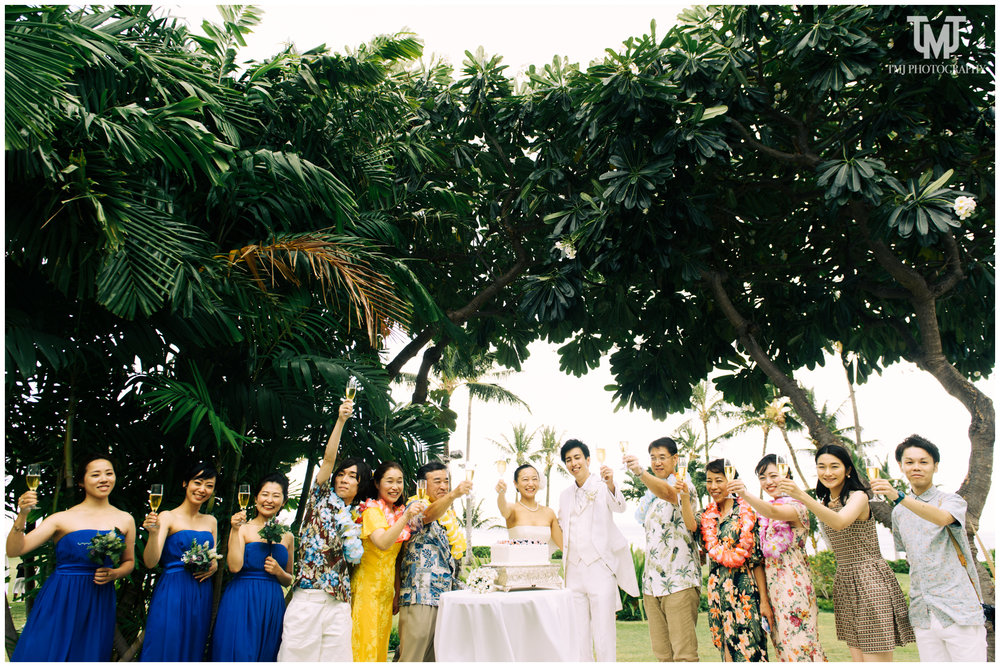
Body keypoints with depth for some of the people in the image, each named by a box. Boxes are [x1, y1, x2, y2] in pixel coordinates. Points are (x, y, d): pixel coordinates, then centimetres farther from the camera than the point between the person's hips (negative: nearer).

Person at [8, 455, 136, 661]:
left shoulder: (125, 520, 6)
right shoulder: (63, 519, -2)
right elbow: (13, 550, -7)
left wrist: (114, 574, -4)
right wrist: (22, 516, -21)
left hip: (99, 603, 2)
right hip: (60, 601, -2)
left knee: (91, 658, 8)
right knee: (42, 653, -1)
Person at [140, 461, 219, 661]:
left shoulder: (210, 521, 12)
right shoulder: (168, 517, -4)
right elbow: (150, 562, -13)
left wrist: (214, 566, -3)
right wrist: (153, 532, -29)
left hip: (202, 597, 5)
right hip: (172, 594, -5)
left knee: (192, 651, 11)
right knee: (165, 649, -3)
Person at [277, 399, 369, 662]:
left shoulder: (356, 516, 15)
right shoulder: (321, 499, 8)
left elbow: (355, 557, 8)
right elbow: (328, 459, -7)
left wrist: (347, 523, 2)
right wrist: (341, 421, -16)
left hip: (339, 603, 3)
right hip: (307, 597, -3)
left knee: (336, 655, 2)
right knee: (298, 652, -4)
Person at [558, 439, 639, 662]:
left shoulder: (602, 486, -3)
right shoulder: (565, 496, 15)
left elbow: (619, 506, -23)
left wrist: (611, 485, -42)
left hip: (600, 569, -5)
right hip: (574, 572, 6)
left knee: (603, 637, -6)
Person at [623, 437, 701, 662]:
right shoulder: (650, 495, 18)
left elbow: (668, 492, -30)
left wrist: (640, 473, -46)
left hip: (680, 580, -7)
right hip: (652, 582, 7)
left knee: (684, 654, -7)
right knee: (662, 654, 7)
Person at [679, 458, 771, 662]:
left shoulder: (745, 512, -4)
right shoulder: (707, 515, 10)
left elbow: (757, 559, -6)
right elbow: (691, 525, -15)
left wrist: (764, 600, -8)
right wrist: (685, 496, -32)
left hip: (743, 589, -5)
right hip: (716, 589, 5)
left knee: (748, 650, -4)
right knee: (725, 647, 10)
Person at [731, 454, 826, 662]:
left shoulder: (796, 506, -10)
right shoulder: (763, 511, 14)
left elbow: (773, 513, -33)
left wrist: (745, 495, -48)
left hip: (794, 583, -7)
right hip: (771, 581, 7)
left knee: (799, 639, -6)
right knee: (782, 644, 10)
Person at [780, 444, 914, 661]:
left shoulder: (858, 496, -11)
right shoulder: (825, 503, 13)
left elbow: (840, 522, -33)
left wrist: (801, 496, -42)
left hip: (870, 581, -7)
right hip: (844, 584, 7)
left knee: (876, 657, -7)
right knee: (858, 658, 8)